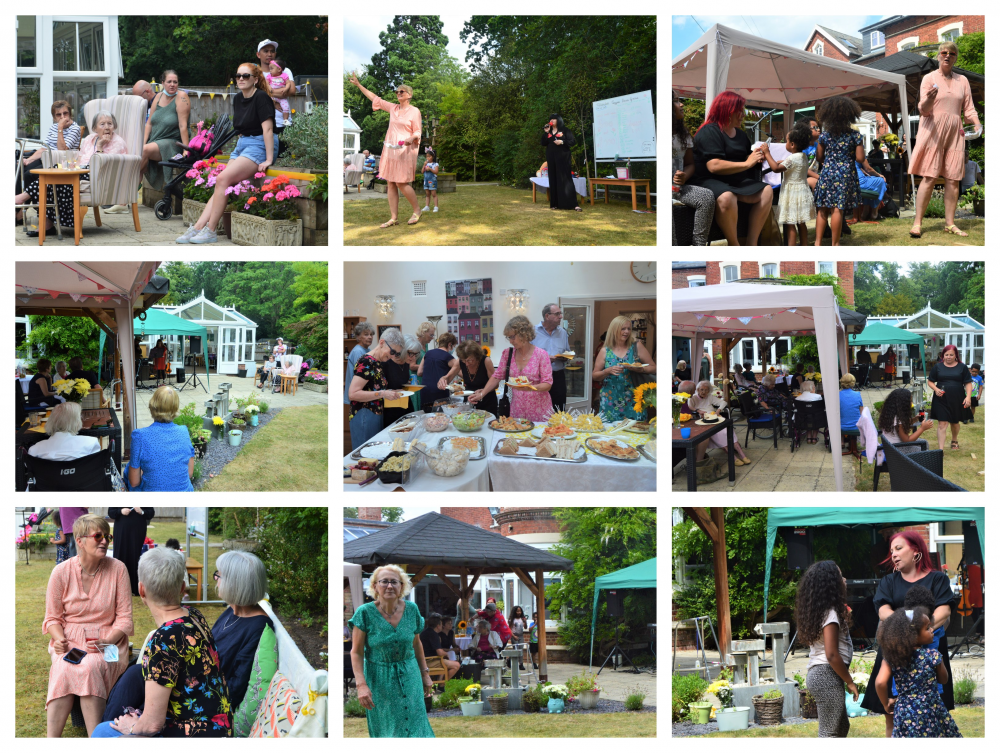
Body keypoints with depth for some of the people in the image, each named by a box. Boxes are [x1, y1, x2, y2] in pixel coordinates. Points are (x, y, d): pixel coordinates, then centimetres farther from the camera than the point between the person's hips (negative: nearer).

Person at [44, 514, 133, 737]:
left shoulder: (117, 569, -1)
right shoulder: (61, 572, 0)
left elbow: (124, 618, 0)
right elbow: (52, 618, 7)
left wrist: (106, 641, -16)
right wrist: (59, 640, -13)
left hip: (107, 641, -1)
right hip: (70, 641, 1)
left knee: (90, 667, -34)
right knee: (64, 669, -32)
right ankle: (52, 739, -37)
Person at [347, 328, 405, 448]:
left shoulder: (378, 363, 13)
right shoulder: (366, 362, -15)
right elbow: (353, 394, -22)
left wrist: (390, 393, 8)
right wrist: (382, 394, -22)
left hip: (377, 415, 9)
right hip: (364, 417, -9)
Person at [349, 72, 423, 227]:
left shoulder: (414, 111, -1)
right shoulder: (393, 108, 13)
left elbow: (417, 132, -1)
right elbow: (374, 98, 20)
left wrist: (412, 138, -23)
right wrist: (358, 85, 20)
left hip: (405, 150, -6)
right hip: (390, 149, 6)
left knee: (402, 183, -11)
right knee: (391, 183, 2)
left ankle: (417, 210, 7)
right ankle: (393, 218, 3)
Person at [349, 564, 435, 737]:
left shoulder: (411, 609, -4)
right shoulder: (365, 613, -14)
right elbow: (356, 652, -12)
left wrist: (425, 674, 14)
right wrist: (361, 685, -21)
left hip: (409, 677, 2)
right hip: (379, 680, -2)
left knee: (414, 726, 2)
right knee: (385, 729, 6)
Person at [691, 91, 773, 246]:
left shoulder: (740, 134, 20)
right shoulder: (709, 132, -9)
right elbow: (714, 166, -22)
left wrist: (757, 158, 7)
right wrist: (747, 163, -15)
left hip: (737, 182, 9)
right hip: (711, 181, -9)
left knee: (766, 190, -14)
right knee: (726, 197, -40)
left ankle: (752, 244, -17)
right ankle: (734, 246, -27)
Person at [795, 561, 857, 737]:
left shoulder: (819, 610, 13)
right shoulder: (830, 613, -15)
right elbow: (832, 655, -20)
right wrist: (850, 682, -11)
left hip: (817, 674, 10)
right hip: (827, 676, -10)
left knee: (842, 727, 19)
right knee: (830, 732, -7)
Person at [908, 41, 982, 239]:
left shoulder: (962, 81, 13)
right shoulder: (929, 78, 2)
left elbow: (968, 109, 12)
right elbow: (923, 110, -5)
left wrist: (977, 122, -8)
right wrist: (928, 100, -27)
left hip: (954, 133, 4)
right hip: (933, 130, -4)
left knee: (953, 179, 0)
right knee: (929, 177, -11)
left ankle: (950, 223, 5)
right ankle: (917, 223, -12)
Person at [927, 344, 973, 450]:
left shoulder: (962, 367, 2)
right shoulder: (937, 367, 3)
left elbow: (968, 383, 1)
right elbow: (930, 381, 8)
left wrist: (968, 397, -12)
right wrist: (936, 389, -12)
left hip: (957, 400, 1)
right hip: (941, 399, -1)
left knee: (955, 422, 18)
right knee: (942, 424, -9)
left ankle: (954, 440, 45)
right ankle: (940, 449, -11)